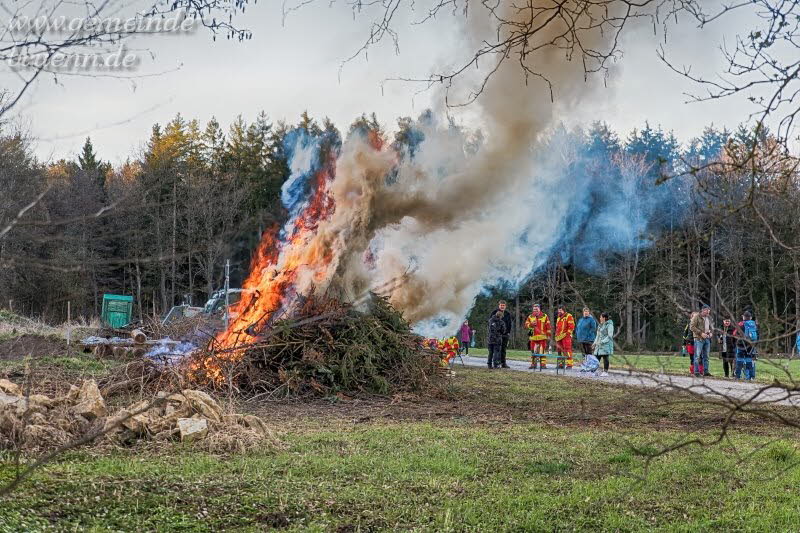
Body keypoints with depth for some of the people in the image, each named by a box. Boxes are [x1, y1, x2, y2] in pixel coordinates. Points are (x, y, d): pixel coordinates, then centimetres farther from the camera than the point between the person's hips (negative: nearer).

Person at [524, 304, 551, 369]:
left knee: (542, 351, -7)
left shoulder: (545, 316, 7)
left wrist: (548, 336, 2)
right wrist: (531, 325, -18)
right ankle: (533, 364, 12)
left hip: (542, 337, -2)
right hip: (533, 337, 2)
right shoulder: (530, 317, 12)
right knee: (533, 351, 5)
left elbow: (548, 327, 6)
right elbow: (526, 324, 4)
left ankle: (543, 364, -4)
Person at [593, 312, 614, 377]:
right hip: (599, 345, 8)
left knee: (605, 358, -6)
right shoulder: (600, 325, 17)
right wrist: (595, 343, 16)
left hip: (606, 345, -8)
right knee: (597, 358, 6)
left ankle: (605, 372, -2)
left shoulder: (609, 325, -9)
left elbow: (610, 336, -14)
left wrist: (602, 342, -20)